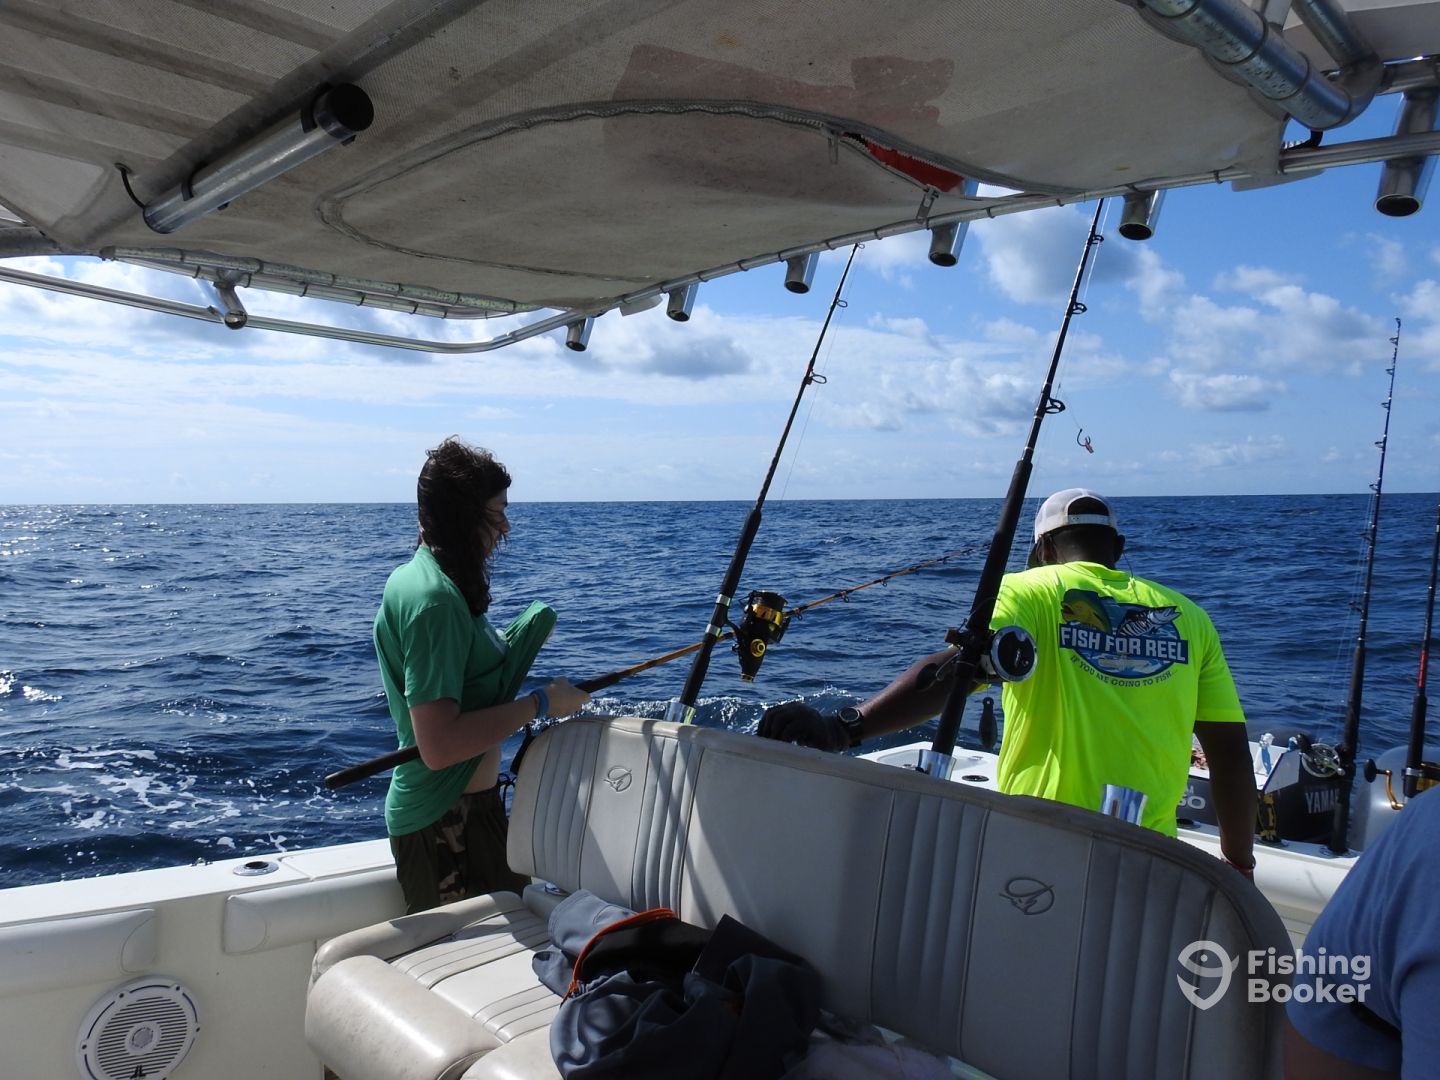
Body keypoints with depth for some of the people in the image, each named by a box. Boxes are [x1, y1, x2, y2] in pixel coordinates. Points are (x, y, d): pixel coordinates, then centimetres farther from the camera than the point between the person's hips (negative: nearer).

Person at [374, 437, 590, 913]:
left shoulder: (411, 578, 9)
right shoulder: (434, 598, -22)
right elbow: (439, 746, -29)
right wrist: (539, 703, -20)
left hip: (470, 806, 10)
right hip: (447, 821, -10)